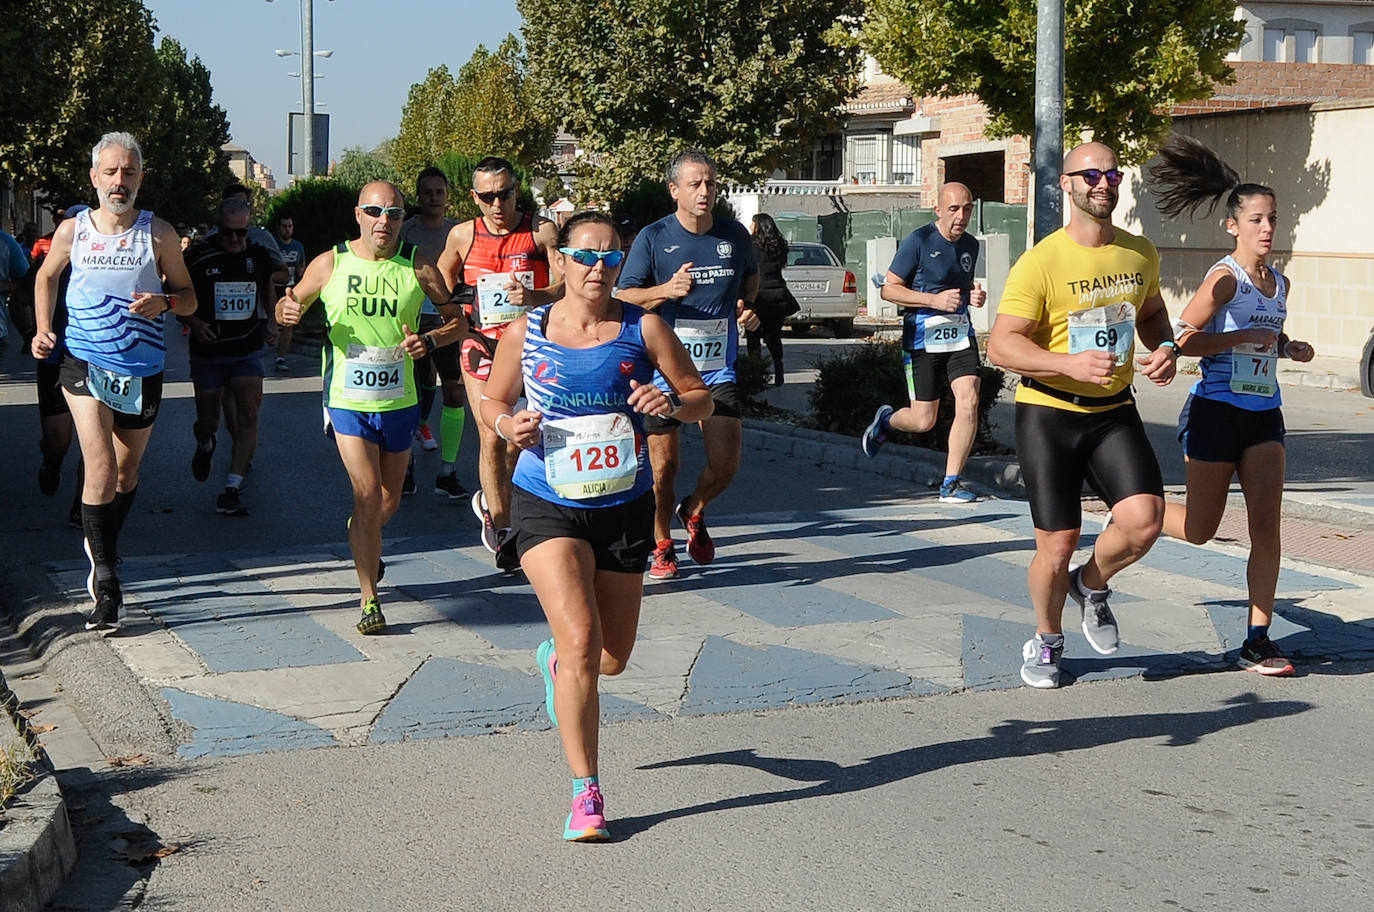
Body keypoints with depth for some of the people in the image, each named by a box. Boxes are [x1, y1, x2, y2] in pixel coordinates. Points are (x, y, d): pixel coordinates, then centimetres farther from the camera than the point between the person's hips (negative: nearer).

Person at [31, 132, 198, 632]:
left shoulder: (159, 234, -3)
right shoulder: (72, 231, -1)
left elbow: (188, 297, 5)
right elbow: (46, 276, 18)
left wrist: (164, 301, -17)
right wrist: (42, 329, 4)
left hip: (142, 371, 2)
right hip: (85, 365, -2)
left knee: (127, 472, 16)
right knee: (101, 469, -15)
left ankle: (102, 548, 43)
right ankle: (105, 584, -10)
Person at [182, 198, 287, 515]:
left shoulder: (258, 256, 3)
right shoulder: (198, 257, -6)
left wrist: (271, 321, 18)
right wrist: (193, 323, -15)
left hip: (248, 350, 2)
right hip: (208, 351, -1)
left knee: (248, 414, -14)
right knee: (207, 421, 6)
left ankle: (232, 488, -13)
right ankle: (205, 445, 44)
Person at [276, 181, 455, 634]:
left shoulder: (418, 267, -4)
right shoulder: (330, 264, -4)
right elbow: (289, 307, 9)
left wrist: (429, 341, -18)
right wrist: (287, 310, -15)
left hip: (399, 401, 2)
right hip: (348, 400, -2)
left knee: (389, 500, 16)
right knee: (368, 494, -13)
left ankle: (362, 541, 52)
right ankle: (369, 600, -5)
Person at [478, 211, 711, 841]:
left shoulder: (643, 328, -2)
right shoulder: (526, 333, -1)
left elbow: (702, 400, 3)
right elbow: (492, 400, 13)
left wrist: (671, 403, -19)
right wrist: (508, 425, -10)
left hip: (624, 507, 2)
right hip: (548, 507, -2)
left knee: (612, 659, 13)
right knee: (581, 641, -18)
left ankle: (555, 661, 52)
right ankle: (586, 794, -7)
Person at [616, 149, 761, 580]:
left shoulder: (734, 234, 5)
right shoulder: (653, 238, -5)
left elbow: (751, 275, 26)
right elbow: (623, 296, -6)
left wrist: (746, 306, 6)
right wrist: (667, 290, -23)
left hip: (718, 370, 3)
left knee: (725, 464, -6)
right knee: (664, 466, 2)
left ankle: (694, 512, 27)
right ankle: (662, 547, 23)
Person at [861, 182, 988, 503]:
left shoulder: (970, 245, 11)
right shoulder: (919, 241, -9)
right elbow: (889, 289, -9)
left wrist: (974, 295, 6)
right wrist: (935, 299, -18)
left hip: (960, 335, 5)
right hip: (922, 339, -5)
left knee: (968, 403, -14)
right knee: (923, 421, -1)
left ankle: (950, 483, -4)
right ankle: (886, 419, 36)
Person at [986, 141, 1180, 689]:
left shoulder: (1141, 253, 6)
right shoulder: (1041, 262, -12)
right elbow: (1001, 345, -16)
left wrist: (1166, 348, 1)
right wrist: (1070, 362, -30)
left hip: (1115, 412, 4)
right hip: (1048, 413, -4)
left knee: (1144, 520, -17)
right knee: (1057, 545, 0)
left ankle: (1091, 587, 16)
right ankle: (1046, 640, 29)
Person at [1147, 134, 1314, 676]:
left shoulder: (1278, 283, 11)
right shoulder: (1226, 277, -12)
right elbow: (1183, 338, -18)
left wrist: (1289, 349, 8)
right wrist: (1244, 336, -22)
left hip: (1264, 415, 6)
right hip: (1217, 412, -6)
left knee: (1267, 524, -4)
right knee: (1198, 530, 4)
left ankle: (1257, 641, 1)